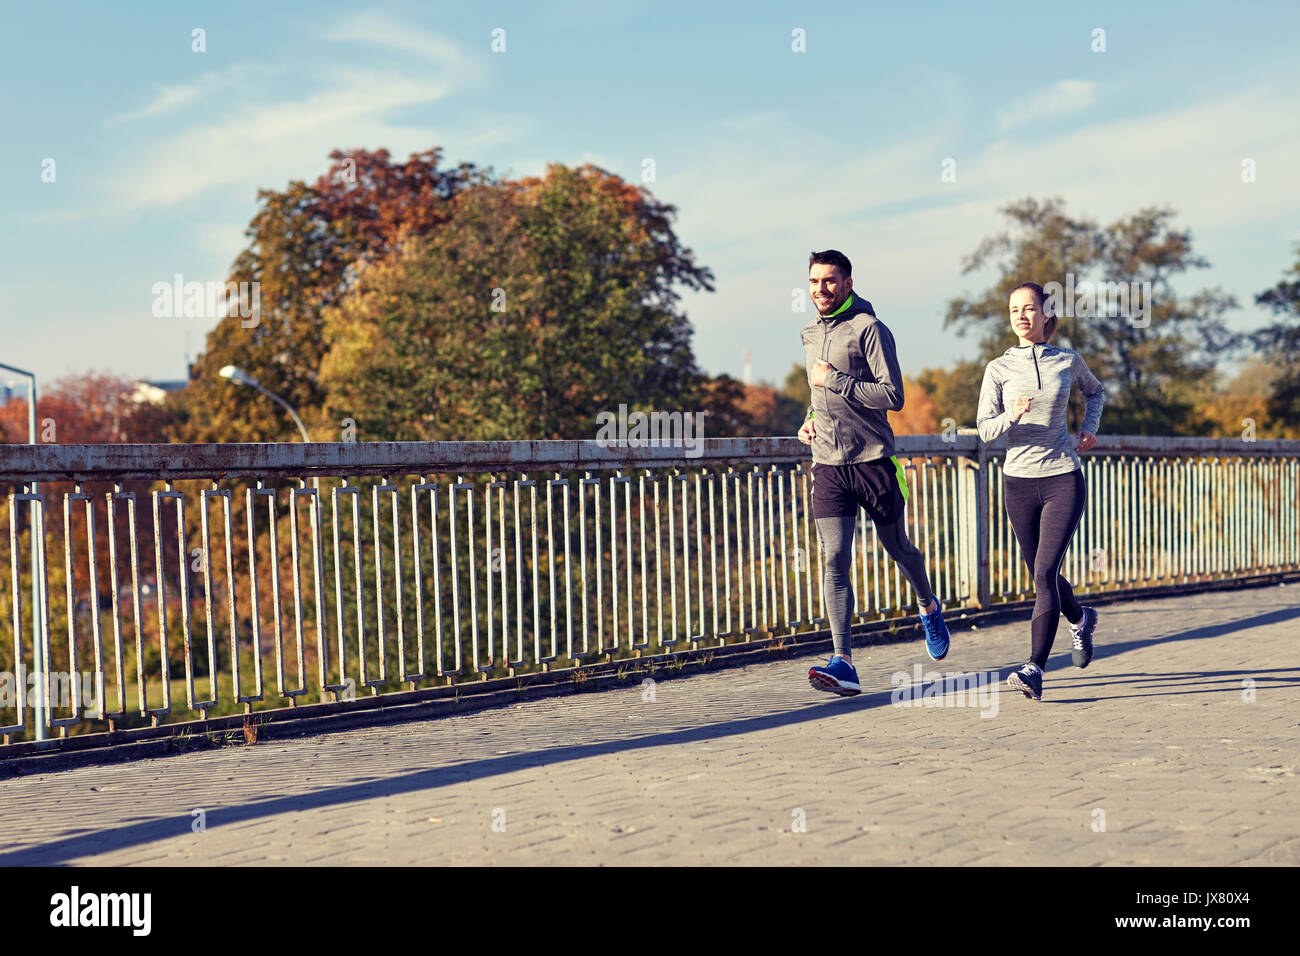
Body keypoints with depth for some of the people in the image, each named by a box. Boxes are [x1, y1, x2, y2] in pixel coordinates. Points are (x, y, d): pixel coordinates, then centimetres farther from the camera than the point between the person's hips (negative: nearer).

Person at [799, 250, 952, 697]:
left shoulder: (869, 329, -9)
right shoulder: (810, 333, 14)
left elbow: (893, 395, -17)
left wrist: (834, 380, -18)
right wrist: (810, 421, 11)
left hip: (872, 460, -5)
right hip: (828, 465, 5)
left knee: (898, 549, 13)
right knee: (834, 562, -8)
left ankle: (929, 608, 44)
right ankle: (843, 664, -13)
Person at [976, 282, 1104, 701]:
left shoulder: (1069, 361, 3)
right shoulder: (999, 368, 1)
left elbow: (1095, 392, 24)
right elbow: (984, 429, -3)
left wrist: (1089, 427, 8)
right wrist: (1012, 415, -22)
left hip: (1064, 479, -2)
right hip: (1019, 481, 2)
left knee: (1045, 572, -14)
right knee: (1042, 575, 13)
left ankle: (1035, 669, -15)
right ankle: (1080, 619, 45)